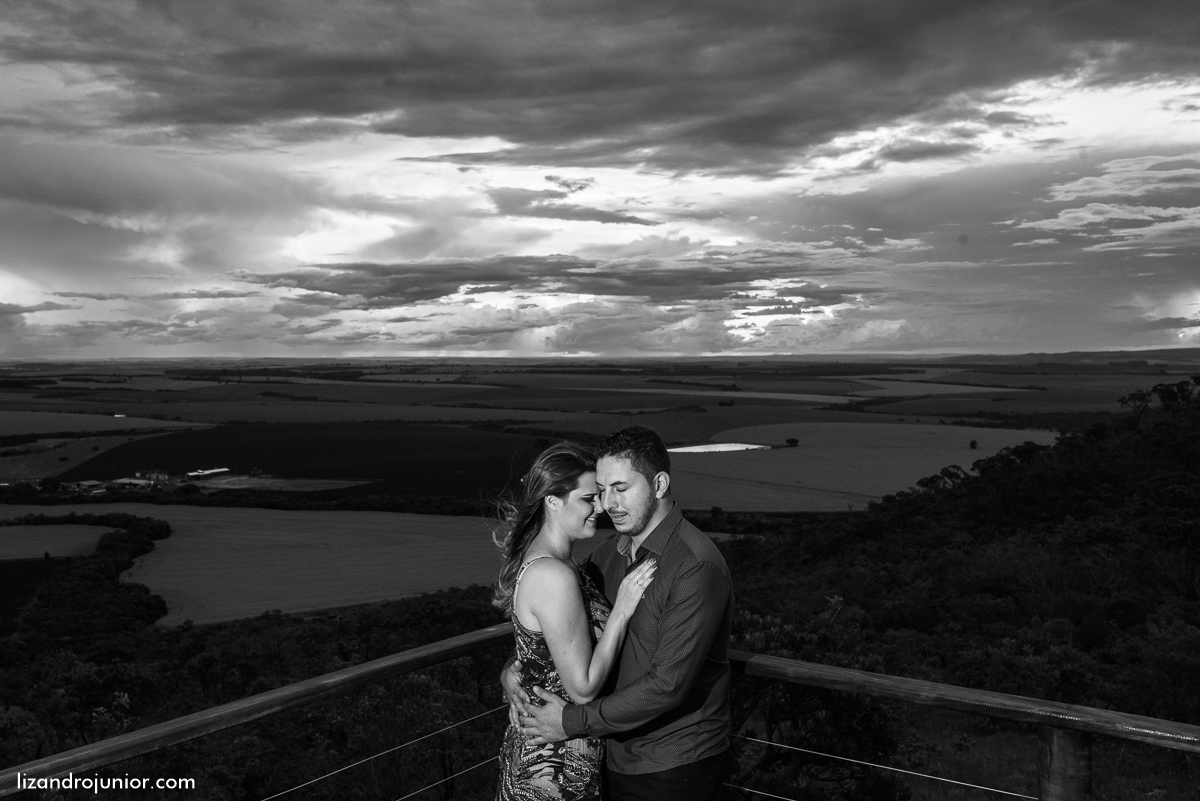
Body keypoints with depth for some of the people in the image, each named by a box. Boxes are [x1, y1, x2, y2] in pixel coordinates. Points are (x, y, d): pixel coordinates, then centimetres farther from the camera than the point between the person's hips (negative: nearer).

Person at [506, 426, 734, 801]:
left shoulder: (697, 566, -22)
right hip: (616, 756, 7)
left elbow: (668, 684, -26)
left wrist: (573, 721, -21)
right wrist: (513, 668, -8)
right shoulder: (609, 553, 2)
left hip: (675, 770, -6)